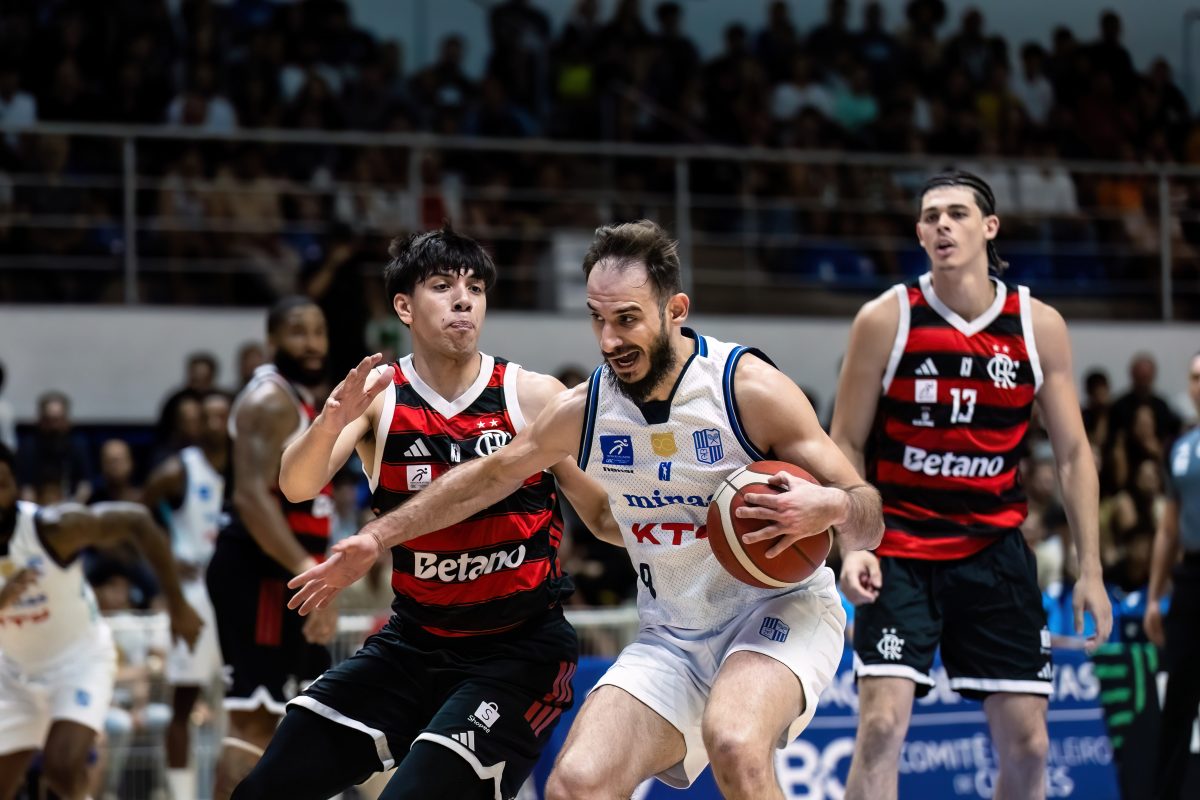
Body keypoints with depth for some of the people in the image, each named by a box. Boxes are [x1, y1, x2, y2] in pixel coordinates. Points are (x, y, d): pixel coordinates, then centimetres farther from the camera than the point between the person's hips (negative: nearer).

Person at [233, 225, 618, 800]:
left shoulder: (533, 397, -8)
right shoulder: (377, 395, -4)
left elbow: (607, 514, -5)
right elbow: (297, 486, -18)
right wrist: (331, 423, -39)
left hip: (520, 649, -3)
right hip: (415, 641, 4)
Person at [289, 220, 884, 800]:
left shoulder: (750, 389, -17)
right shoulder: (582, 410, -4)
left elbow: (869, 522, -13)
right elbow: (488, 476, 15)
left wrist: (831, 507, -37)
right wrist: (376, 538, 17)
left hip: (779, 607, -4)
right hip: (673, 636, 5)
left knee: (734, 745, -36)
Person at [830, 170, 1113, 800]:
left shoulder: (1039, 326, 1)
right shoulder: (885, 320, -5)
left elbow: (1073, 453, 7)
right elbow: (845, 446, -1)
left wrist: (1090, 569, 2)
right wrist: (853, 543, -14)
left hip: (995, 551, 3)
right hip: (901, 552, -3)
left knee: (1027, 741, 3)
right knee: (882, 724, -16)